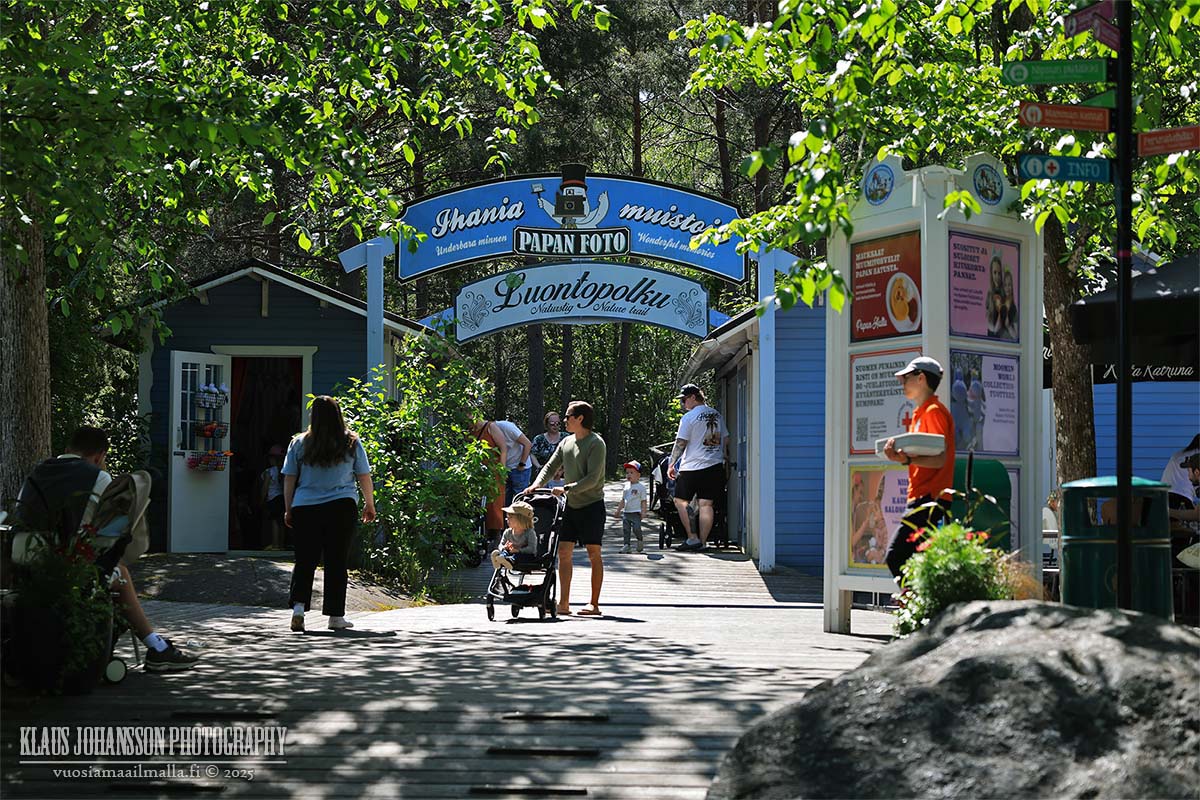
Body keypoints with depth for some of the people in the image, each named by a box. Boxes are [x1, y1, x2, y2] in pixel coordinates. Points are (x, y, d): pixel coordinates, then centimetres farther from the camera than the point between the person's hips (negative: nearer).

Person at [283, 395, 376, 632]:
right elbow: (364, 477, 9)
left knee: (304, 561, 7)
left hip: (305, 508, 1)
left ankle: (298, 605, -10)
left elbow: (289, 479, 6)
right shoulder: (351, 442, 3)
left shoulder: (299, 444, 4)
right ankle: (335, 615, 6)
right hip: (342, 507, -1)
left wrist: (288, 510, 14)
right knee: (337, 562, 5)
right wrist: (369, 504, 21)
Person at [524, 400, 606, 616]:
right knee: (563, 551, 3)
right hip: (572, 505, 7)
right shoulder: (566, 443, 12)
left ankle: (594, 604, 2)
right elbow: (551, 467, 12)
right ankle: (563, 603, 6)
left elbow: (592, 478, -19)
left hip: (592, 504, -7)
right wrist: (537, 484, -7)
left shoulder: (596, 444, -11)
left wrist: (567, 488, -26)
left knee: (594, 554, -2)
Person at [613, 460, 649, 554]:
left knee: (636, 528, -12)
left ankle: (639, 540, 15)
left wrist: (643, 512, -13)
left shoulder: (641, 487, -4)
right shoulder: (626, 486, 14)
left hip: (636, 512, -6)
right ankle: (627, 545, 7)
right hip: (626, 512, 6)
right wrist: (618, 510, 19)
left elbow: (644, 501, -5)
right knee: (626, 529, 3)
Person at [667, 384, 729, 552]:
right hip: (716, 466, 6)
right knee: (706, 504, 4)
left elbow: (680, 444, -9)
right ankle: (702, 542, 2)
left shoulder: (689, 418, -10)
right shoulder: (716, 415, 10)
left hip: (692, 467, -6)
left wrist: (671, 465, -1)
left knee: (681, 501, 6)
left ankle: (693, 538, -1)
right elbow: (725, 440, 15)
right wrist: (722, 458, 27)